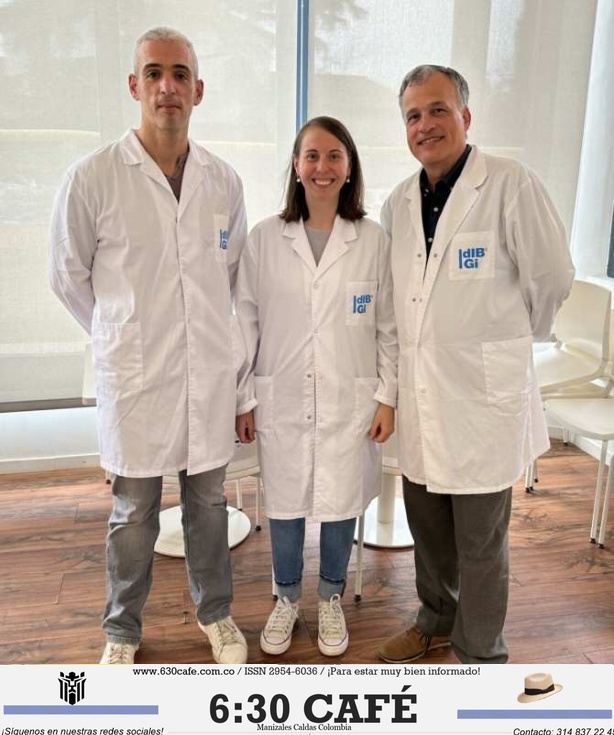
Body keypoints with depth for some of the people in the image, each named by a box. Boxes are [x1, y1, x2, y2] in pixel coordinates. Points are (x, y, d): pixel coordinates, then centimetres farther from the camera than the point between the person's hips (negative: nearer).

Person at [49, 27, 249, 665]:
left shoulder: (224, 181, 2)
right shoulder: (93, 178, -9)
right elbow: (68, 276, 2)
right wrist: (123, 336, 7)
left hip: (210, 372, 3)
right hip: (134, 376, -2)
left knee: (208, 502, 17)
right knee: (133, 515, 11)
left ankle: (215, 613, 38)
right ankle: (122, 631, 35)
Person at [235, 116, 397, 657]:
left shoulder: (373, 240, -3)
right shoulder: (265, 238, -2)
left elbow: (388, 327, 2)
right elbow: (247, 321, 1)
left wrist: (388, 398, -1)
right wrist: (244, 398, 1)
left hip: (349, 402, 0)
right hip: (282, 400, 1)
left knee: (340, 506, 12)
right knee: (284, 505, 13)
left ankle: (331, 598, 38)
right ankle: (287, 598, 38)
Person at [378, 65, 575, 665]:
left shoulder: (511, 186, -11)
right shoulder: (398, 202, 8)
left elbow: (552, 277, -6)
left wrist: (509, 338, 7)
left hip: (485, 390, -5)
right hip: (419, 390, 6)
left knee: (480, 539, 8)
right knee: (426, 523, 20)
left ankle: (479, 653, 29)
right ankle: (436, 620, 43)